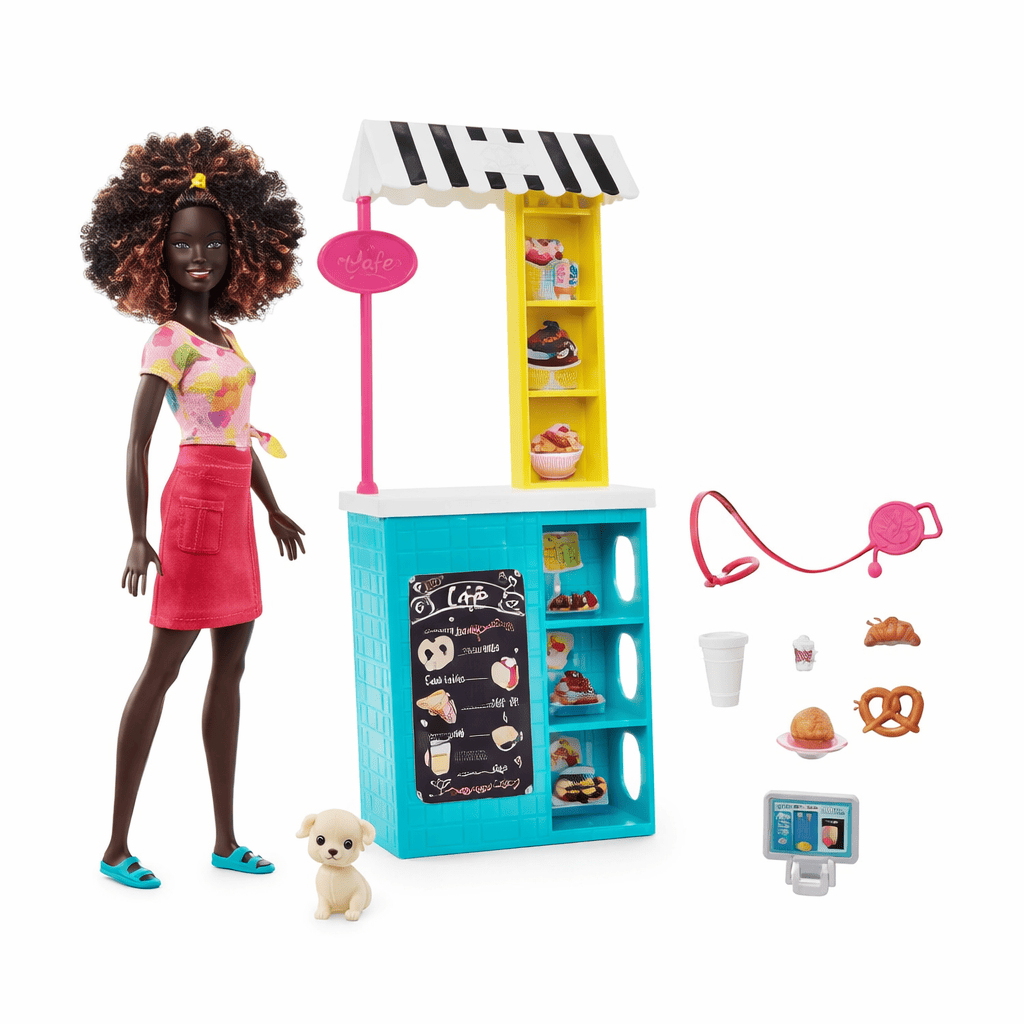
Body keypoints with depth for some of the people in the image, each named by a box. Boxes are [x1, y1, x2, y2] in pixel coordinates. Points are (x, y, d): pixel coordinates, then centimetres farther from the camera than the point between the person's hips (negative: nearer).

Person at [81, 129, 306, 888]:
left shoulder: (224, 335, 14)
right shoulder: (169, 341, -9)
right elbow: (138, 441, -14)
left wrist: (274, 511, 25)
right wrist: (139, 535, -20)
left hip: (234, 506, 9)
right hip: (197, 500, -8)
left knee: (232, 663, 9)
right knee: (164, 665, -4)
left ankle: (227, 840, 17)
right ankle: (117, 845, 5)